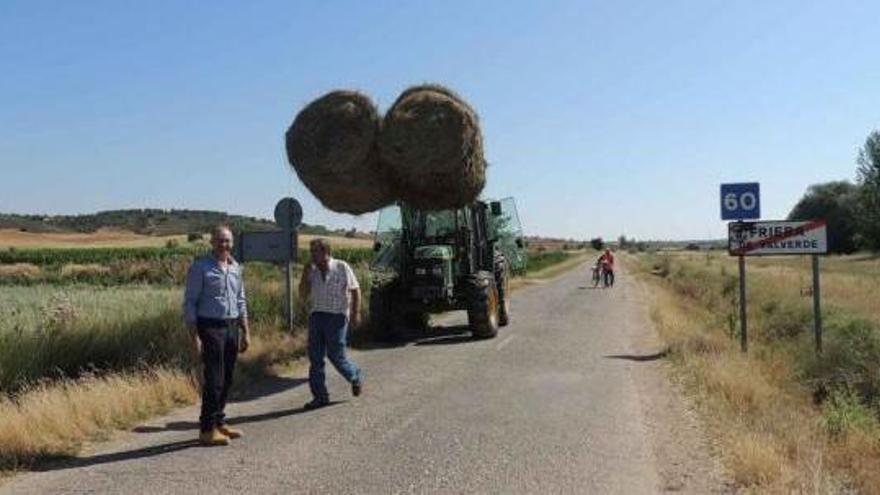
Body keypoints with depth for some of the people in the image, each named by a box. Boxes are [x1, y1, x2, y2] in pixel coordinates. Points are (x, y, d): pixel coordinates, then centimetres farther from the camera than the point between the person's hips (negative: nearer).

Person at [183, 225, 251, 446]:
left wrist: (245, 332, 14)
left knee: (227, 379, 10)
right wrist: (195, 336, -13)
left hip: (232, 327, 6)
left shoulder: (235, 267, 13)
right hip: (210, 328, -6)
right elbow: (189, 303, -8)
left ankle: (219, 422, 21)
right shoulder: (200, 267, -6)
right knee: (214, 380, -8)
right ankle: (207, 430, 0)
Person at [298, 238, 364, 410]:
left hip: (337, 317, -4)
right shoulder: (312, 271, 8)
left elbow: (355, 290, 0)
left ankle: (356, 377, 25)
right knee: (315, 357, 0)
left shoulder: (341, 267, -3)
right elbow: (303, 296, 7)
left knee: (336, 355, -3)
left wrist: (356, 313, -8)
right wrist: (305, 275, -5)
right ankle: (320, 396, 8)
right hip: (316, 316, 5)